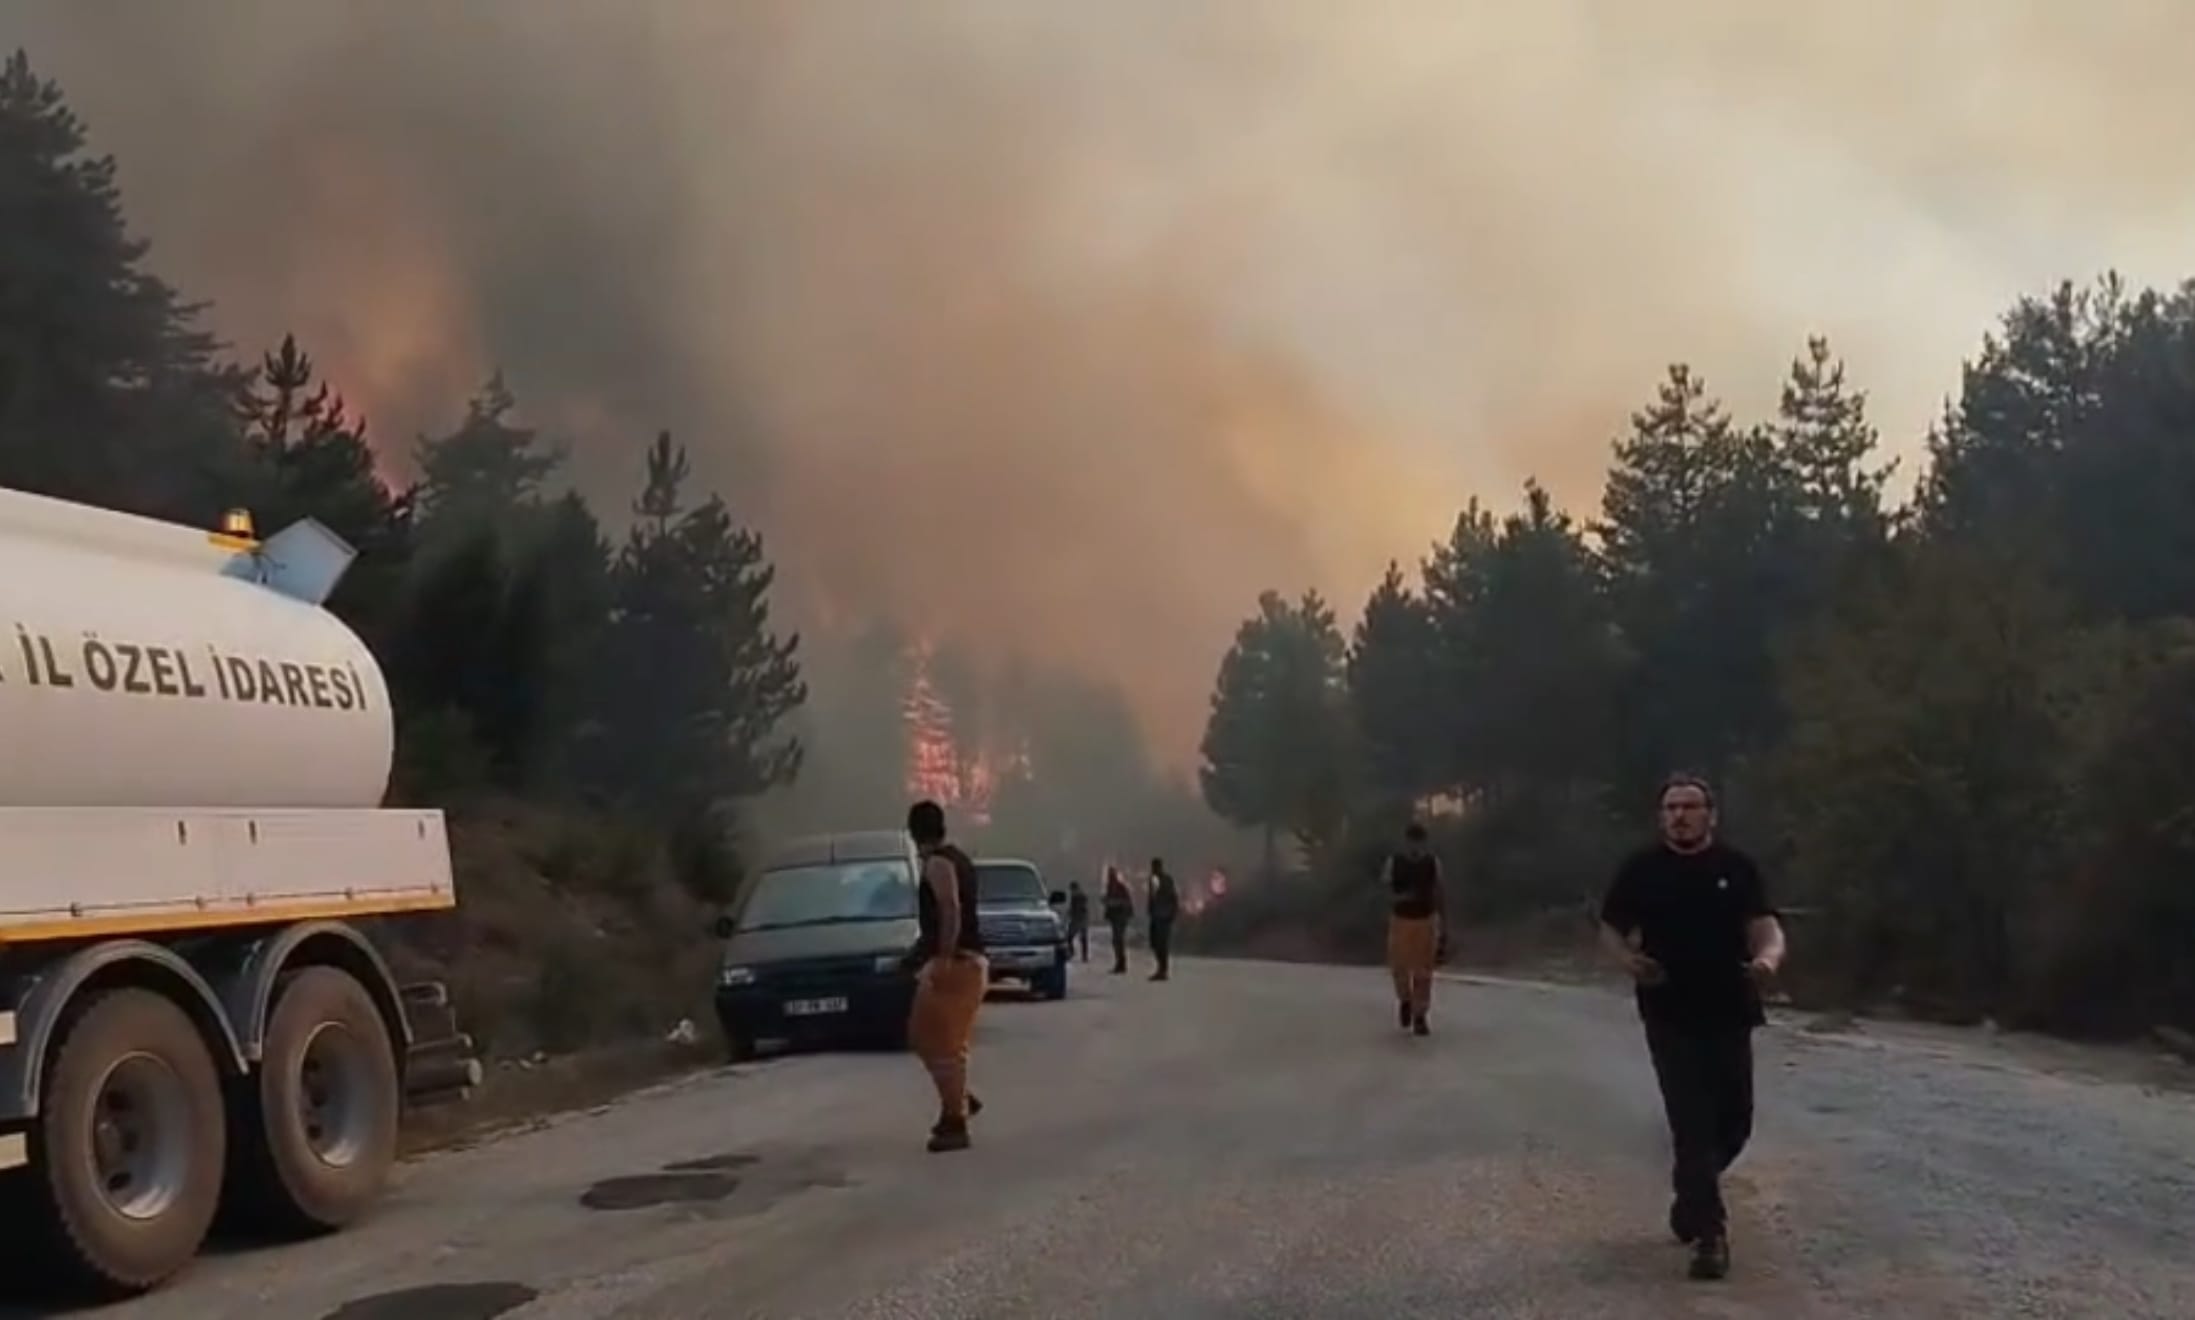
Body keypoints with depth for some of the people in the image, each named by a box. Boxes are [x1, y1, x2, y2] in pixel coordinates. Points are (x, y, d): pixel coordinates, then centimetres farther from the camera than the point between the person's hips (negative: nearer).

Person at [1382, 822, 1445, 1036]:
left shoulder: (1433, 863, -4)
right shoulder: (1393, 862, -6)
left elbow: (1440, 895, 1)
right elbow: (1387, 894, -4)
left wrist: (1444, 927, -2)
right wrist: (1400, 897, -27)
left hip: (1426, 922, 0)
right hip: (1400, 921, 0)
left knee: (1423, 972, -3)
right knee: (1400, 968, 1)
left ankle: (1419, 1018, 5)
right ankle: (1405, 1000, 32)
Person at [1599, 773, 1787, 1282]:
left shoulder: (1737, 867, 1)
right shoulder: (1641, 869, 0)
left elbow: (1765, 926, -4)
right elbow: (1610, 930, 7)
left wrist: (1768, 958, -27)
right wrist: (1629, 960, -15)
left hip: (1729, 1013, 2)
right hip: (1670, 1017, -2)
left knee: (1734, 1122, 12)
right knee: (1693, 1124, -5)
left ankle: (1691, 1196, 39)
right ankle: (1709, 1232, -1)